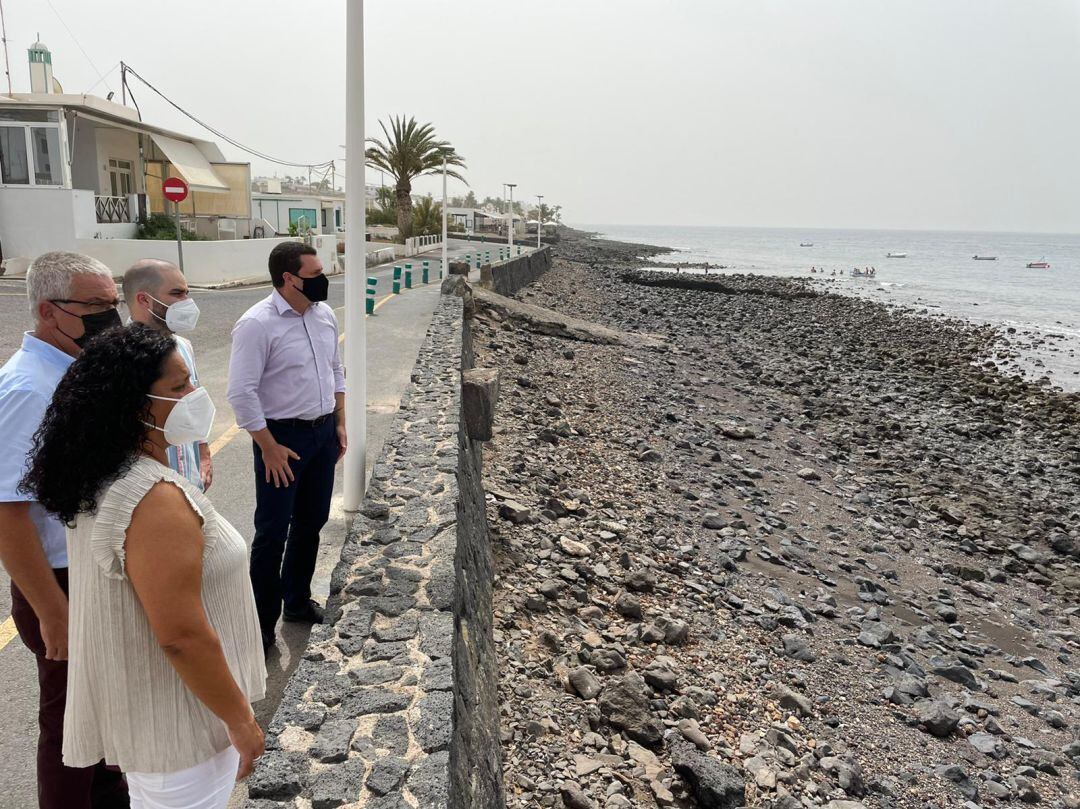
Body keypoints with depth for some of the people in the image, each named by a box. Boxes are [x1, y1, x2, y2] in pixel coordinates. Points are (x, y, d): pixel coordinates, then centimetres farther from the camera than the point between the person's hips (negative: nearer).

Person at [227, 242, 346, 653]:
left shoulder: (324, 314, 3)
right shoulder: (257, 324, -18)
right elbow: (241, 393, -19)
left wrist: (339, 424, 12)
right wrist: (269, 448, -17)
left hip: (323, 434, 7)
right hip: (282, 437, -7)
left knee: (311, 522, 18)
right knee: (273, 533, 2)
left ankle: (297, 600, 37)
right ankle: (262, 624, 19)